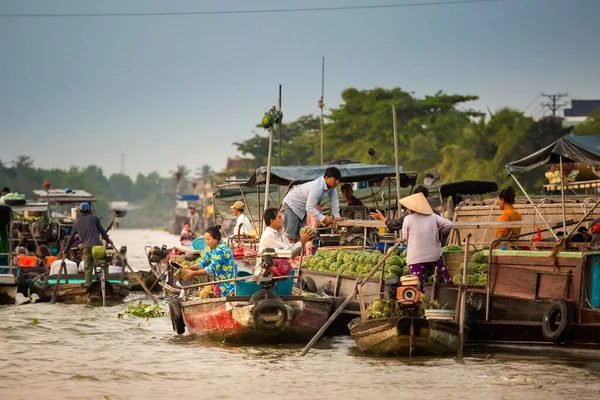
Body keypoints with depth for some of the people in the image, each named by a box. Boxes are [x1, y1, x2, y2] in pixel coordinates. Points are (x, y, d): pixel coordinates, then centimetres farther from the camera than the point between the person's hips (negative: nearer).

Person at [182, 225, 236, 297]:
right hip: (221, 283, 9)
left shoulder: (221, 250, -23)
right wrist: (189, 268, -8)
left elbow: (212, 268, -25)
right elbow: (203, 263, 7)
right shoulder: (211, 248, 5)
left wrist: (194, 273, -26)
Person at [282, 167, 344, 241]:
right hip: (292, 204, -9)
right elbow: (310, 208, -35)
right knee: (291, 235, -15)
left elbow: (334, 200, -2)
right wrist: (324, 219, -35)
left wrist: (337, 216, -11)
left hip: (302, 208, 9)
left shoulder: (331, 185, -10)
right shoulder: (317, 188, -36)